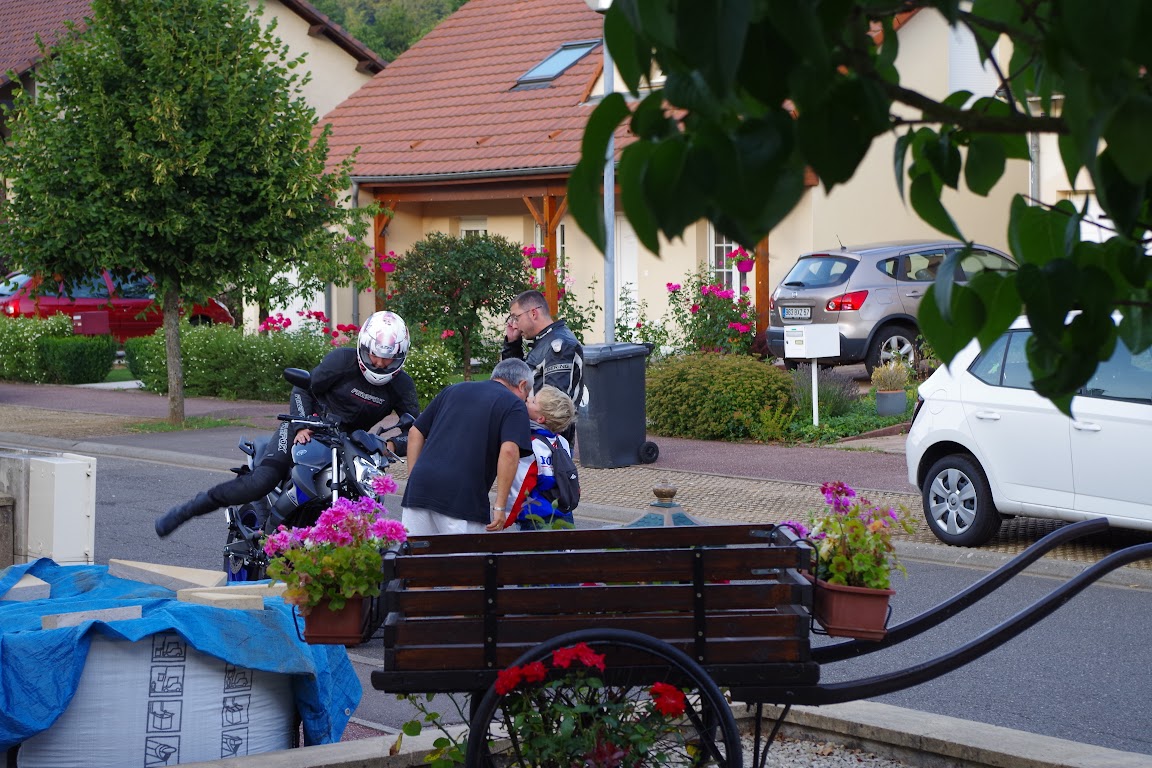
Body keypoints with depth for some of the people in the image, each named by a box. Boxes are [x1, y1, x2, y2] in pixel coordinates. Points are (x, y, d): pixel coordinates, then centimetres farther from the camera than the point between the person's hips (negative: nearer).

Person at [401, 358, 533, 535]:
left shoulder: (453, 390, 24)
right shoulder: (514, 405, 6)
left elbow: (415, 433, 22)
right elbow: (509, 451, -11)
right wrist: (500, 506, -10)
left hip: (419, 487, 5)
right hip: (463, 497, -5)